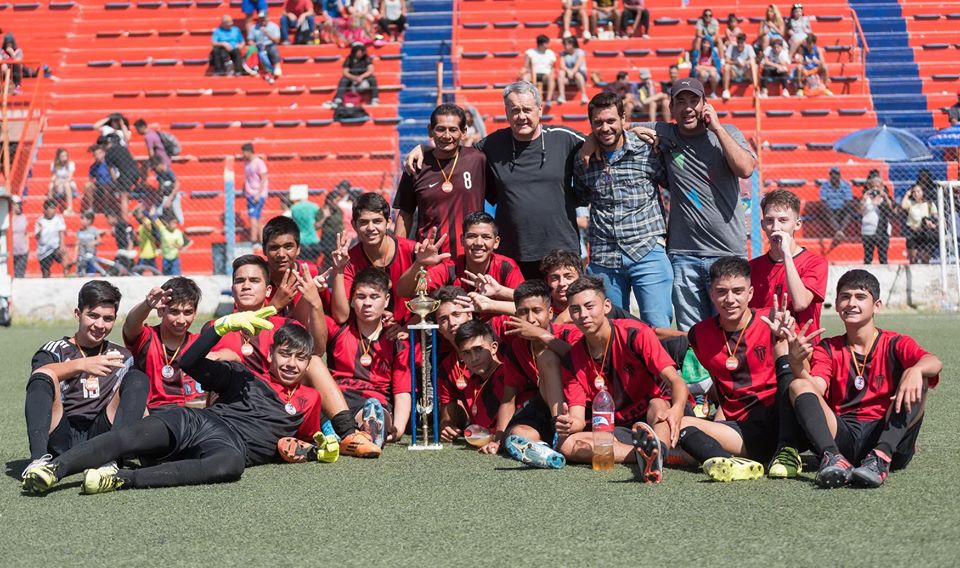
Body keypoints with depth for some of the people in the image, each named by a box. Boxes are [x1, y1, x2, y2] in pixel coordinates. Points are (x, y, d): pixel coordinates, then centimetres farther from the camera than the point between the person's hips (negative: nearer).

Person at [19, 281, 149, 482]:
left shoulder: (122, 357, 24)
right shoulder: (54, 350, 14)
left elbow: (139, 399, 19)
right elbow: (40, 375, -9)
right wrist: (80, 365, -27)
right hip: (61, 440, -2)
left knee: (137, 378, -15)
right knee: (43, 375, -21)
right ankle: (40, 458, -44)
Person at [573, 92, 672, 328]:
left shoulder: (646, 150, -2)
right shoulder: (583, 162, 7)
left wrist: (662, 234, 5)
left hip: (648, 253, -3)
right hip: (603, 259, 3)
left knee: (657, 327, -7)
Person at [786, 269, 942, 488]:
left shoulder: (894, 344, 7)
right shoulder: (828, 349, 13)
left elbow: (934, 363, -14)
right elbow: (816, 389, -7)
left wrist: (915, 370, -38)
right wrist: (797, 363, -28)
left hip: (885, 434, -1)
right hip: (841, 435, 1)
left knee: (919, 380, -20)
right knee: (798, 386, -16)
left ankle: (880, 458, -39)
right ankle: (833, 458, -40)